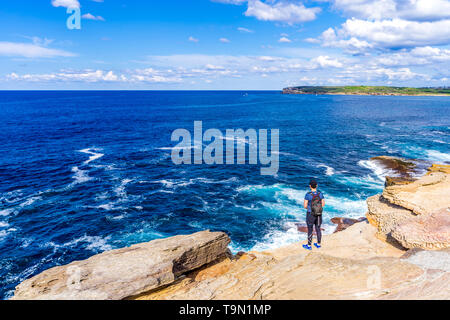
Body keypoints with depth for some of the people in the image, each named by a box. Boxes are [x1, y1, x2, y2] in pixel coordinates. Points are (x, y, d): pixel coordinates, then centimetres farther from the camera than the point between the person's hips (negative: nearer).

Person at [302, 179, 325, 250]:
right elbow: (323, 204, 0)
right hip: (319, 214, 4)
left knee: (310, 230, 9)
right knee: (318, 229, 19)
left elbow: (305, 206, -15)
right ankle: (319, 244, 32)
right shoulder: (320, 193, -7)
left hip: (310, 214, -4)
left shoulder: (308, 195, -19)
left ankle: (309, 246, 20)